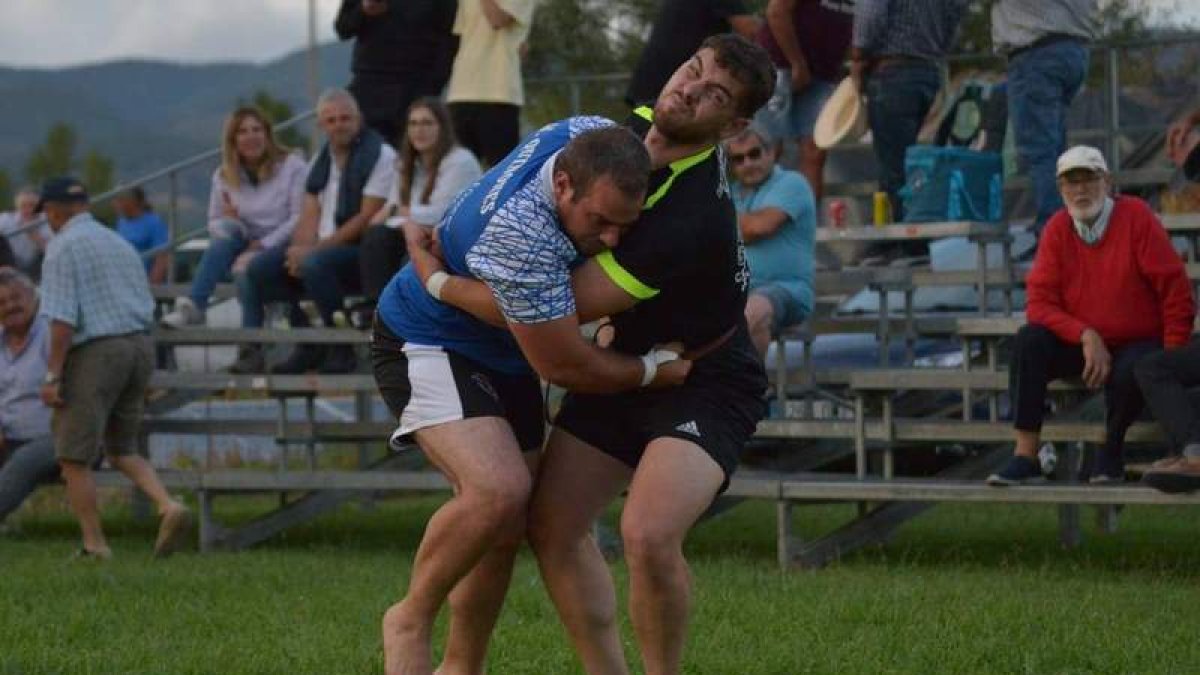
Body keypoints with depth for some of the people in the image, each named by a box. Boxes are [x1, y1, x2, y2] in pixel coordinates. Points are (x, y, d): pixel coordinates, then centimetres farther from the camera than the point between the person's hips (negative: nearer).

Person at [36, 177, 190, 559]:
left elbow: (62, 318, -15)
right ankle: (169, 507, -7)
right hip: (141, 345, 8)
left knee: (74, 459, 2)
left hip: (95, 351, -8)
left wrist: (53, 376, -15)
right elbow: (146, 309, 19)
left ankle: (94, 544, 1)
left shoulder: (62, 246, -5)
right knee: (122, 450, 16)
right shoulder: (119, 243, 18)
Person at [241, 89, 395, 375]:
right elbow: (309, 216, 12)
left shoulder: (380, 155, -6)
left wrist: (313, 250, -17)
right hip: (321, 247, 7)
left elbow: (368, 218, -13)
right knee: (258, 267, -9)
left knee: (315, 264, -35)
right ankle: (308, 347, -1)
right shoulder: (320, 162, 17)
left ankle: (341, 350, -18)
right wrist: (300, 249, -12)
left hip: (360, 248, -7)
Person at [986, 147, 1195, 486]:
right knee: (1028, 341, -23)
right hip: (1080, 345, 4)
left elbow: (1176, 293, -13)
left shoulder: (1136, 217, -12)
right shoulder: (1057, 229, -2)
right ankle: (1025, 456, -24)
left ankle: (1111, 451, -7)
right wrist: (1086, 336, -23)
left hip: (1137, 345, -3)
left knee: (1132, 372, -37)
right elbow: (1039, 302, -7)